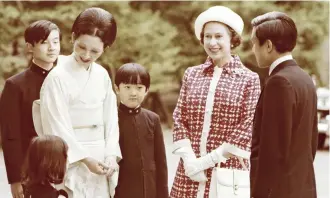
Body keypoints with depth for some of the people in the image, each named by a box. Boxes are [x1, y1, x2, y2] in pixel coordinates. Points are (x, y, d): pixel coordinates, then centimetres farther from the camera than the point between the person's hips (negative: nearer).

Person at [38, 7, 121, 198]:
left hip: (100, 160, 6)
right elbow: (57, 127, -13)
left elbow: (111, 118, 8)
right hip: (72, 162, -6)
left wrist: (112, 155, -4)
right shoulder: (58, 77, -12)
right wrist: (85, 158, -14)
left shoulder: (102, 75, 6)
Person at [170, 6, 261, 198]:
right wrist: (189, 158, -7)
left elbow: (248, 128, -6)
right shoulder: (191, 74, 11)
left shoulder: (249, 79, 0)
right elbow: (179, 119, 8)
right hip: (190, 171, 3)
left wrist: (208, 160, -11)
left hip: (228, 173, -3)